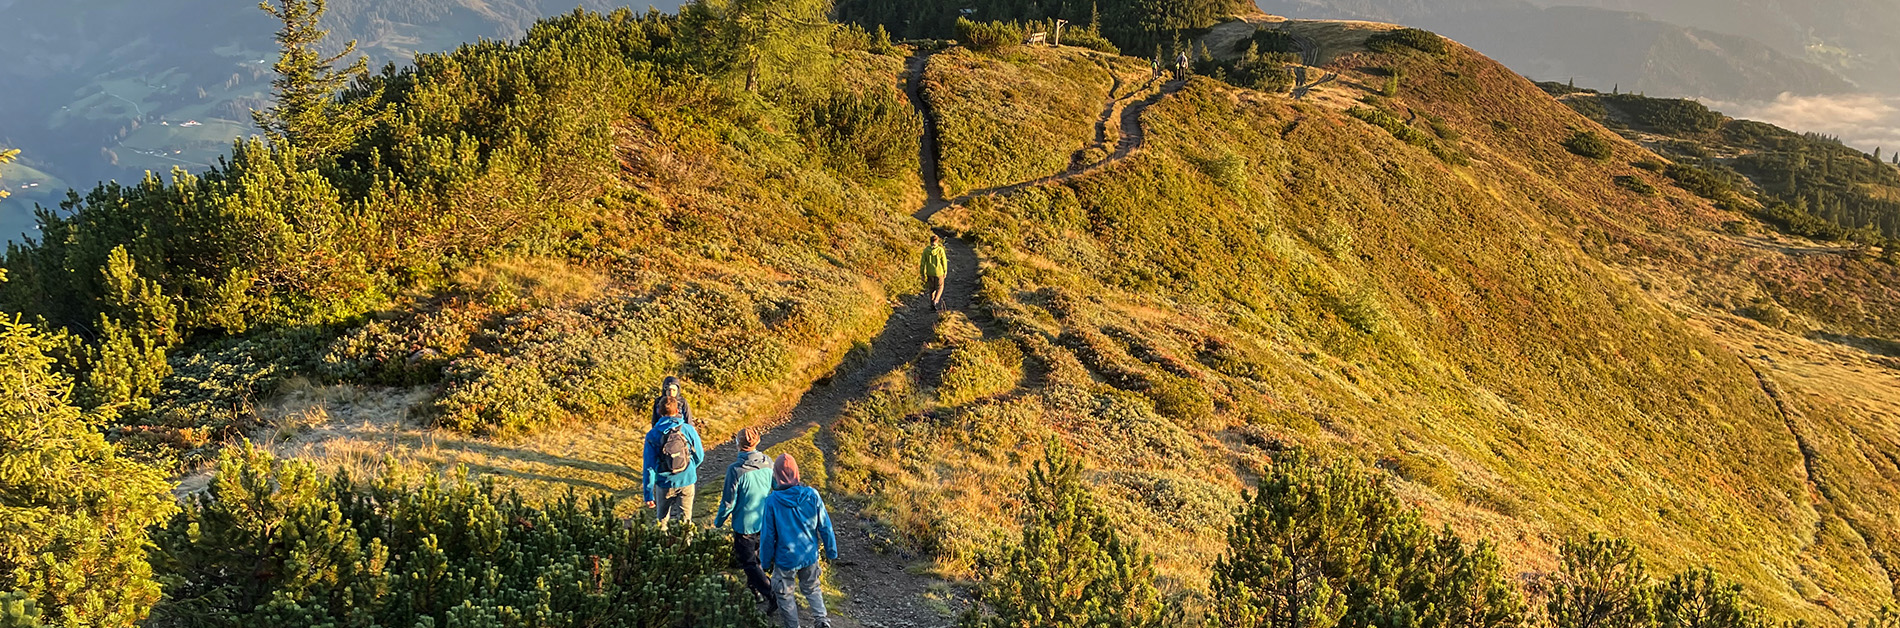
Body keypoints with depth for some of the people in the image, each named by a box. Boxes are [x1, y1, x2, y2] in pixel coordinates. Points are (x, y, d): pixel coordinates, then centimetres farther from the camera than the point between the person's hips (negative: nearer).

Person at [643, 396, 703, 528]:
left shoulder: (653, 435, -9)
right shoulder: (689, 430, -9)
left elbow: (649, 466, -8)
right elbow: (699, 456, 2)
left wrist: (648, 494, -4)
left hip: (664, 483, 0)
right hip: (686, 481, 0)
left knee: (662, 519, 20)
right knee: (685, 520, 10)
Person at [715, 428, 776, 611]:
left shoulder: (735, 470, -25)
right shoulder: (768, 463, -9)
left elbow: (728, 502, -18)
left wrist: (718, 522, 0)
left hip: (744, 524, -6)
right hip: (765, 521, 6)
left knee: (748, 563, 7)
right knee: (758, 556, 27)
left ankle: (771, 596, -3)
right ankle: (754, 587, 45)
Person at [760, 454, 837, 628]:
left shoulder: (772, 502, -21)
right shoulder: (812, 496, -15)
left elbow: (768, 536, -12)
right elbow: (825, 527, -6)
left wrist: (766, 560, 3)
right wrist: (831, 551, 8)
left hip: (785, 559, -3)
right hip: (809, 555, 3)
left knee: (785, 595, 19)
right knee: (811, 589, 26)